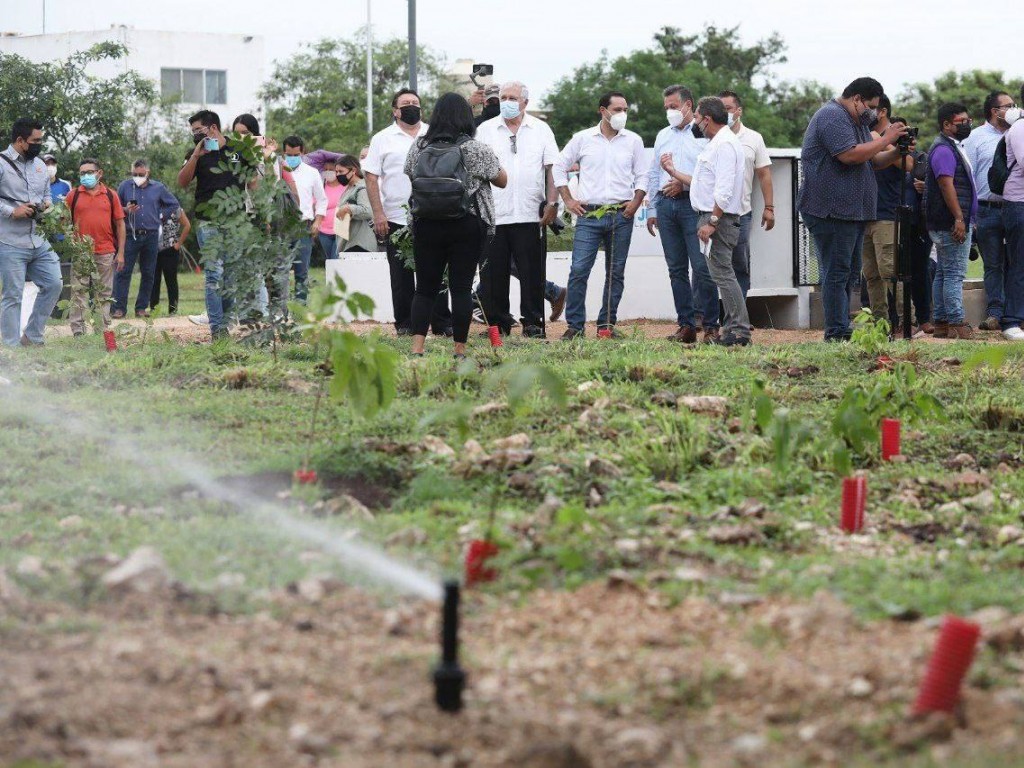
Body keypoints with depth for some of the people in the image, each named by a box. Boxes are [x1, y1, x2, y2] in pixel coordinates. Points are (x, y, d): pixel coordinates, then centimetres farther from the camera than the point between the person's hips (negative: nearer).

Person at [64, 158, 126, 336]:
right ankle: (78, 331, 1)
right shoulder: (74, 195, 5)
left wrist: (120, 253, 3)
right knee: (79, 292, -1)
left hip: (106, 253, 1)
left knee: (104, 294, 7)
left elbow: (120, 224, 8)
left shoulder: (110, 195, 7)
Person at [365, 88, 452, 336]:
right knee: (402, 276, 4)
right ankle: (405, 324, 10)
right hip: (396, 219, -1)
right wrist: (378, 214, -8)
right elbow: (371, 178, 0)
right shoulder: (383, 139, 4)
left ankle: (442, 323, 6)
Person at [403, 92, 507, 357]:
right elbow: (502, 180, 5)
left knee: (425, 288, 7)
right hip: (467, 225, -2)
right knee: (461, 288, 1)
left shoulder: (419, 147, 2)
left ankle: (417, 347, -5)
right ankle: (460, 350, 3)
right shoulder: (476, 149, -7)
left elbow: (410, 178, 14)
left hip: (426, 224, 3)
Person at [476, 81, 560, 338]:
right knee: (493, 274, 1)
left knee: (532, 273, -1)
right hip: (493, 215, 0)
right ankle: (497, 323, 9)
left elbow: (552, 169, 8)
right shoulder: (486, 130, 9)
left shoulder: (541, 130, 10)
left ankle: (533, 323, 5)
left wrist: (552, 203, -1)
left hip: (530, 215, 0)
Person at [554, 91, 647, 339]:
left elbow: (642, 176, 12)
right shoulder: (583, 139, 4)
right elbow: (559, 166, 11)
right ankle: (575, 325, -4)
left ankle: (607, 324, 13)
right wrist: (568, 200, 3)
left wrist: (636, 202, -3)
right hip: (589, 215, -2)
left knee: (616, 272, 5)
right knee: (579, 270, -9)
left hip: (621, 216, 2)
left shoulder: (633, 141, 8)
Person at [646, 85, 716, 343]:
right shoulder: (663, 136, 20)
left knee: (702, 267, -11)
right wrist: (652, 209, 17)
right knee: (676, 269, 5)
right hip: (666, 205, 6)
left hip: (693, 204, -6)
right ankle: (686, 325, 8)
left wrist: (684, 182, -14)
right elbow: (653, 174, 22)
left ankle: (711, 326, -7)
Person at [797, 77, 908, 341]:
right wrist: (886, 139, -16)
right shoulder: (832, 117, -12)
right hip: (832, 210, -11)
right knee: (837, 273, -11)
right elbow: (849, 154, -24)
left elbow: (873, 160, 24)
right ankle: (836, 334, -11)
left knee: (848, 271, 11)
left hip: (852, 210, 11)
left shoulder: (858, 122, 22)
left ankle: (844, 331, 15)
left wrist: (896, 152, 5)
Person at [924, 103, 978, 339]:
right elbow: (946, 185, -22)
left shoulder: (952, 147, 21)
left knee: (943, 273, 10)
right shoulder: (944, 150, -13)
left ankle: (941, 323, 13)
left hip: (951, 223, 11)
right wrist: (959, 218, -26)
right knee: (954, 273, -12)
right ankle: (957, 324, -14)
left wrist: (965, 219, 25)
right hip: (952, 222, -11)